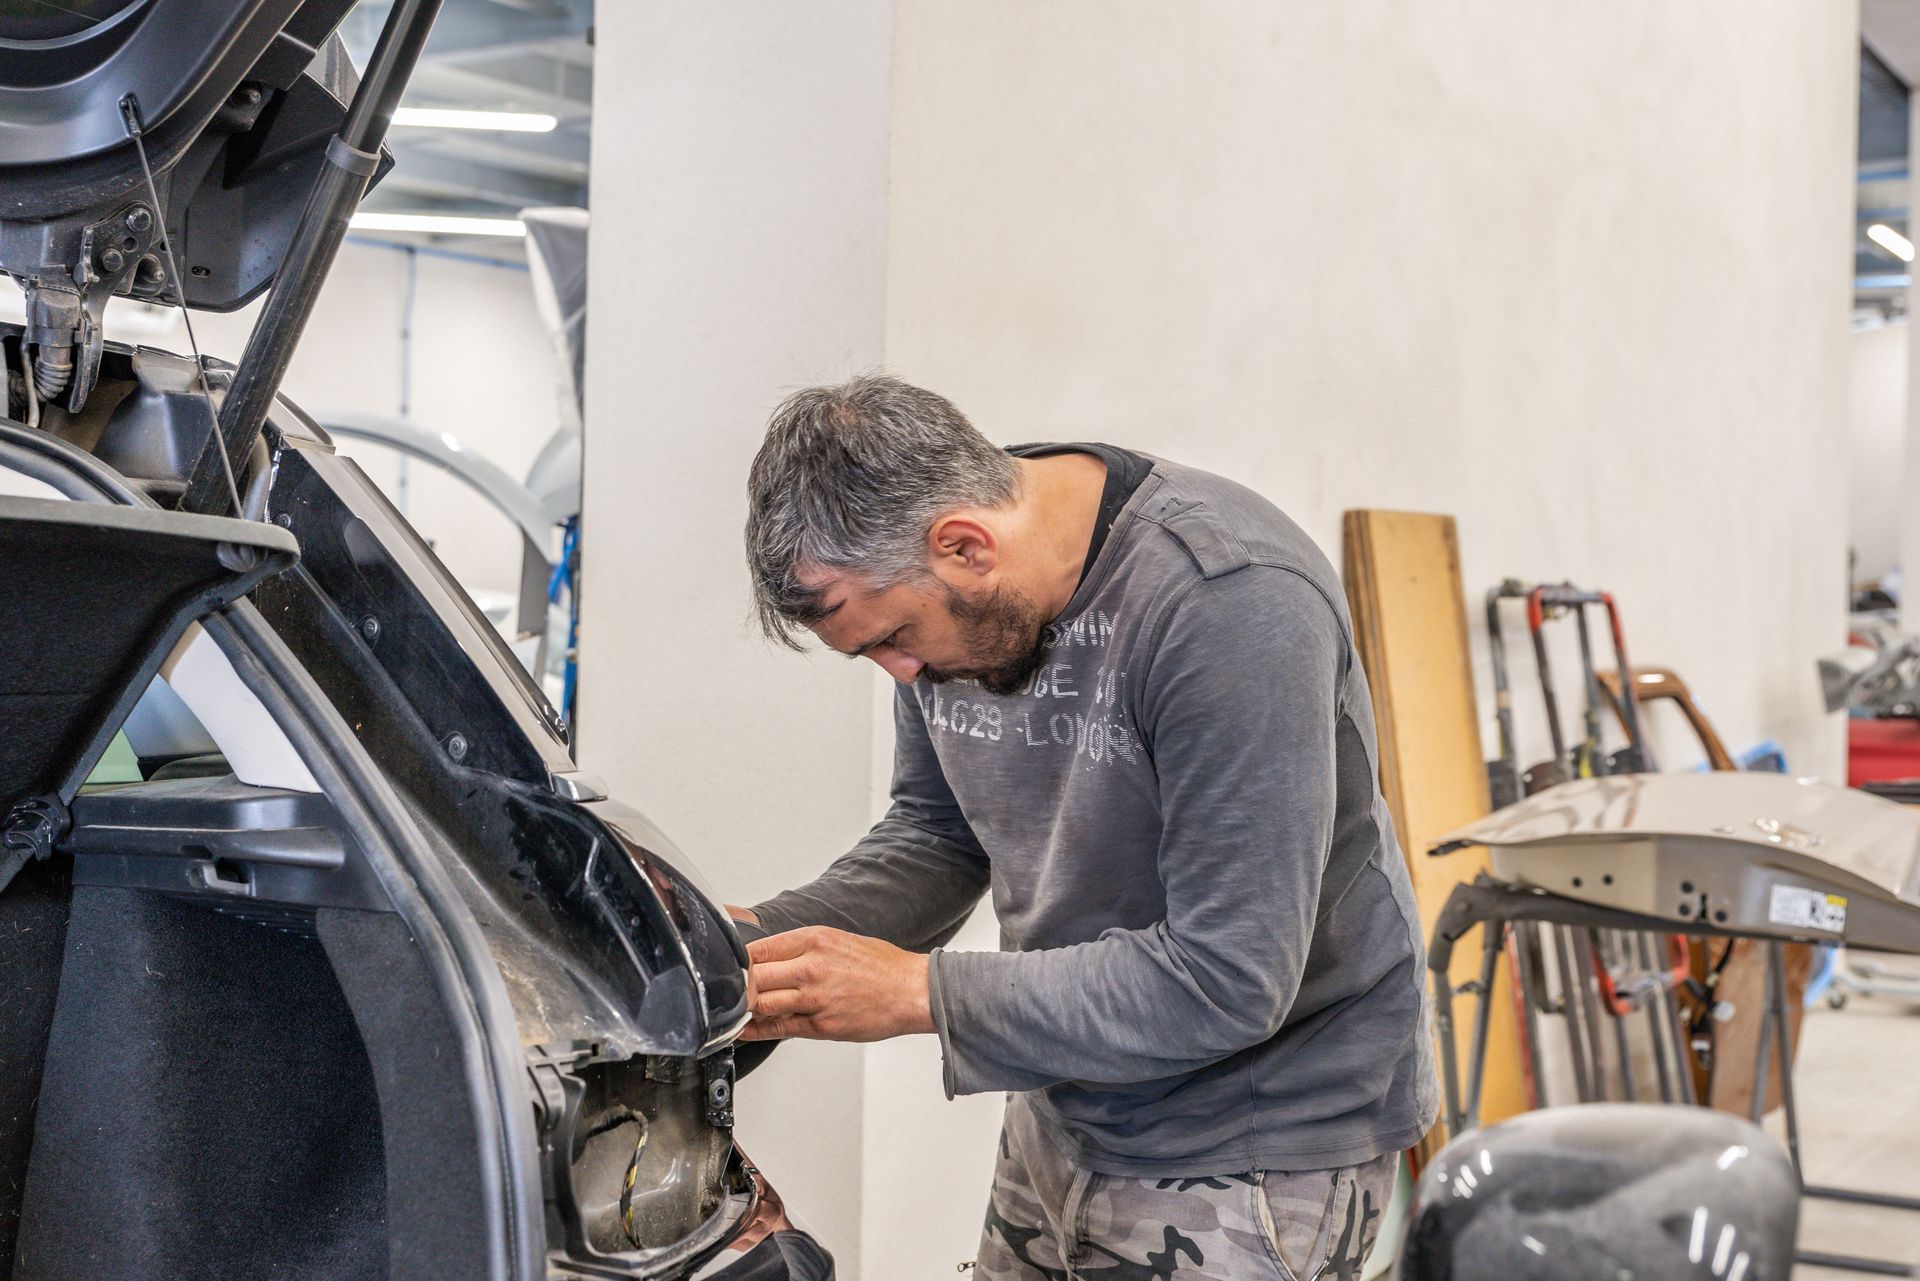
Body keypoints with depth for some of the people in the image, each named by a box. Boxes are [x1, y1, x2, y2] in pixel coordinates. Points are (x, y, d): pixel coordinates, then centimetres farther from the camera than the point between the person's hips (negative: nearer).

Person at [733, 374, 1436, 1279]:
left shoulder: (1233, 604, -28)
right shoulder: (938, 596, -5)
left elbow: (1225, 983, -28)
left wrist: (918, 992, -25)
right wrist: (768, 939, -8)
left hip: (1251, 1162, -7)